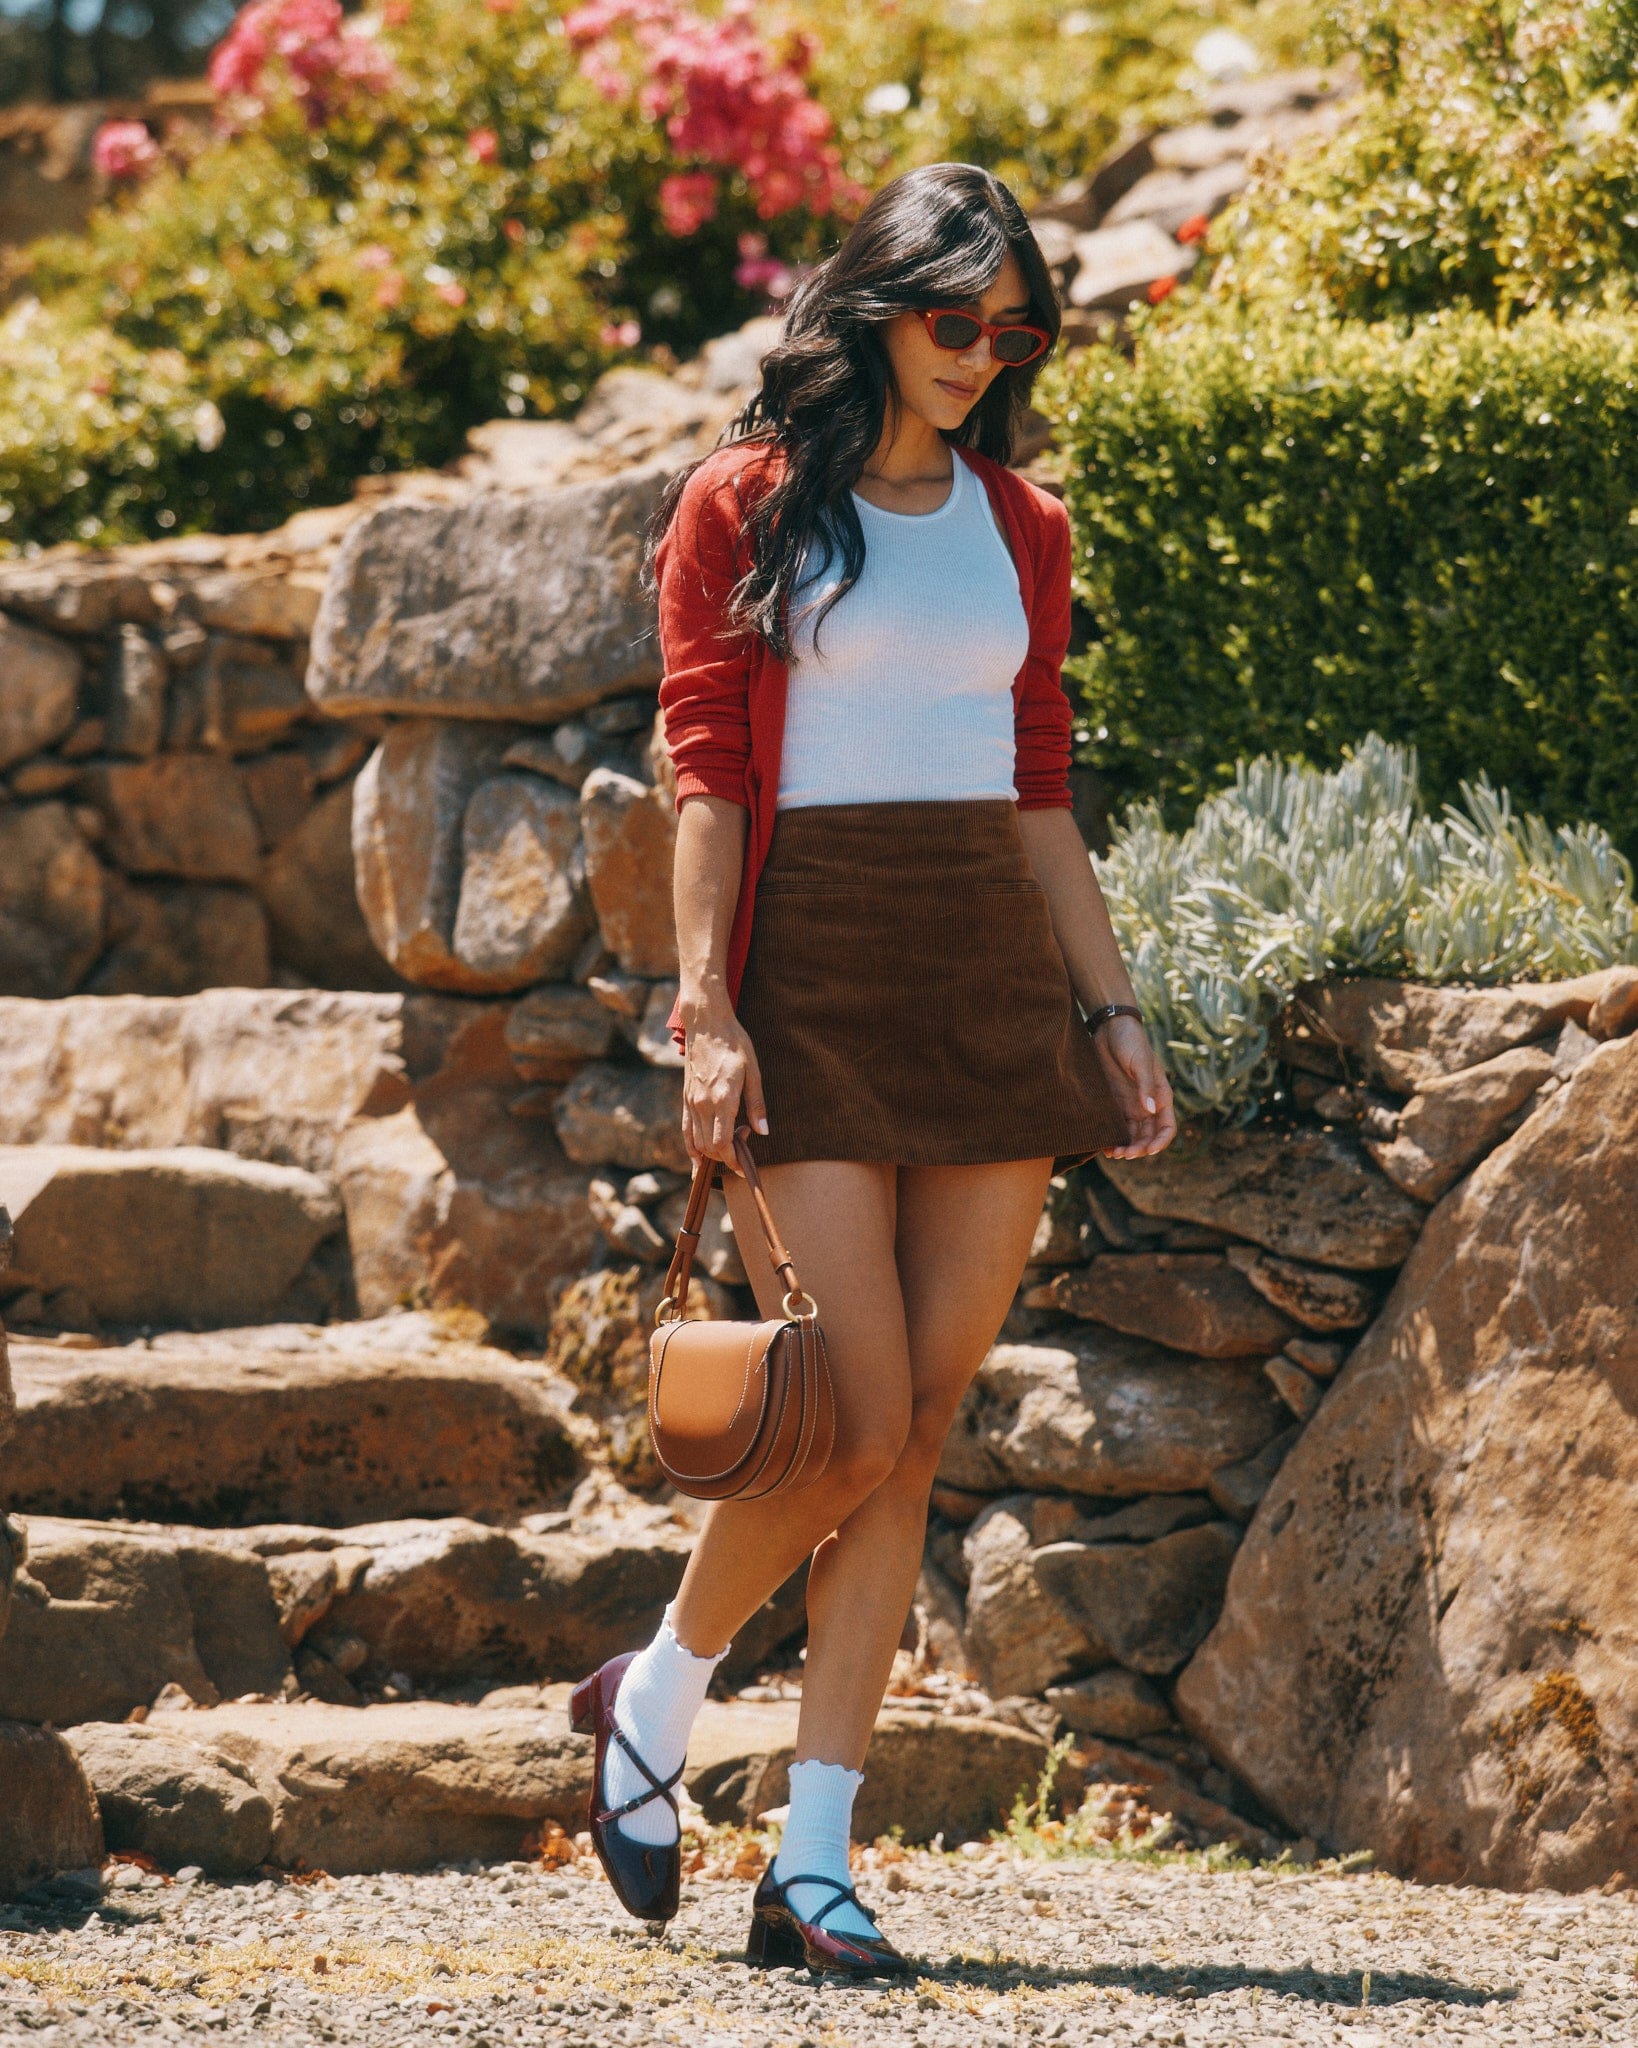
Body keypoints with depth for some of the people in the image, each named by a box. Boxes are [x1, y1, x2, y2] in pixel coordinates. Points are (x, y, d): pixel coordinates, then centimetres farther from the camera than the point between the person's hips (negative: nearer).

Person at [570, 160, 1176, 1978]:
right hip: (814, 987, -4)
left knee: (917, 1437, -1)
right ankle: (655, 1699, 14)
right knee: (857, 1423, -13)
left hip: (996, 991, 4)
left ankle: (813, 1862, 2)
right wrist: (704, 1007, -11)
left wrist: (1112, 1010, 11)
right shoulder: (742, 509, 2)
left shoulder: (1018, 529, 15)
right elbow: (706, 772, -3)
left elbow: (1040, 791, 17)